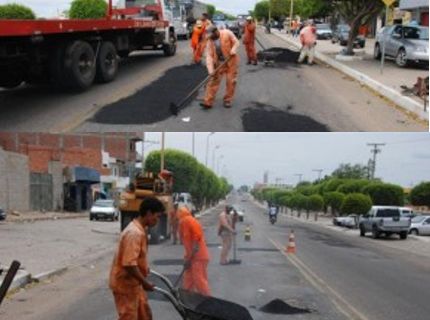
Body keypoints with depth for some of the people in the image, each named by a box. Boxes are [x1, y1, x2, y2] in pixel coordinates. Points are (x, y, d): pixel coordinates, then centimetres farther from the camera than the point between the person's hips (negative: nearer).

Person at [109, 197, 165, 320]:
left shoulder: (139, 230, 7)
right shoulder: (134, 233, -26)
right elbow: (129, 264, -30)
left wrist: (144, 268, 22)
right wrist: (144, 282, -22)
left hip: (134, 283, 10)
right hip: (125, 284, -10)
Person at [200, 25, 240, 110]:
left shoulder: (227, 33, -16)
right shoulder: (210, 41, -9)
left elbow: (236, 42, -6)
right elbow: (209, 56, -14)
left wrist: (233, 50, -26)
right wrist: (211, 70, -23)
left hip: (231, 61, -2)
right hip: (219, 62, 2)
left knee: (231, 81, 1)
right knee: (213, 81, -3)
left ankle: (227, 100, 16)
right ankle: (208, 102, -2)